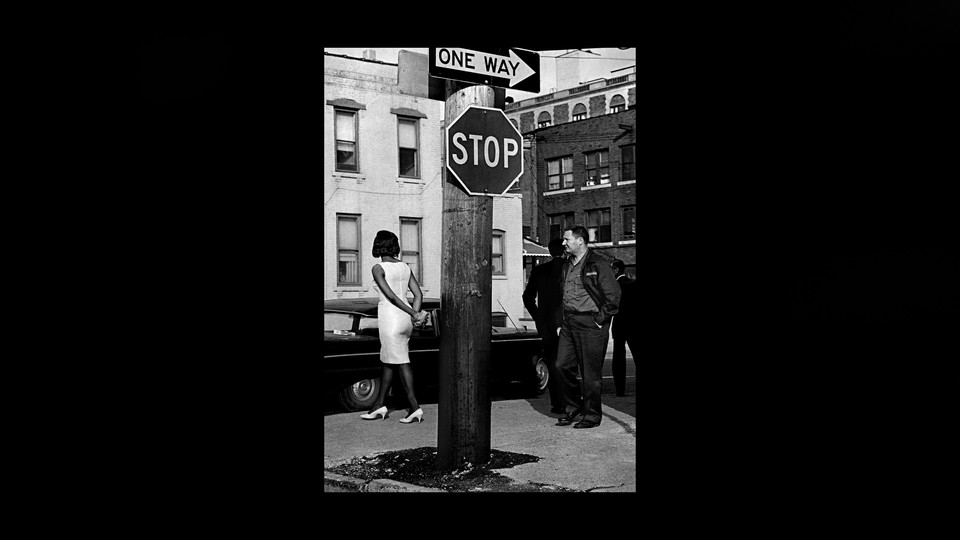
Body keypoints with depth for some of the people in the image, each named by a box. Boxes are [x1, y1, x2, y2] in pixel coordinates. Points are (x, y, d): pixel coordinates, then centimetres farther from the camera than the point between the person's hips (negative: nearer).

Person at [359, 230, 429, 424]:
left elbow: (390, 296, -17)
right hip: (404, 320, 7)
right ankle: (379, 404, 25)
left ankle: (415, 407, 0)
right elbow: (418, 294, 4)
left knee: (401, 362, -1)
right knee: (388, 360, 16)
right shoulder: (405, 267, 11)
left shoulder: (378, 268, -9)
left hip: (390, 317, -7)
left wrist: (413, 314, -14)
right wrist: (415, 315, -4)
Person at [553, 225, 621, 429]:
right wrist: (560, 323, 16)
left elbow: (613, 295, -11)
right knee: (562, 366, 5)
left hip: (590, 324, -7)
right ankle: (573, 407, 22)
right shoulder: (567, 266, 16)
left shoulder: (598, 264, -8)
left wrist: (601, 319, -11)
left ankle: (592, 416, 11)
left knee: (590, 373, -1)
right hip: (568, 324, 8)